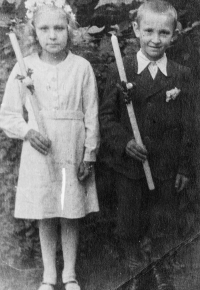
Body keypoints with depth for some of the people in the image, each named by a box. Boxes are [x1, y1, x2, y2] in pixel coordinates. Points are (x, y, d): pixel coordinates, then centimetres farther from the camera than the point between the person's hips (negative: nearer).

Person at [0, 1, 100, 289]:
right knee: (45, 217, 11)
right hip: (39, 154, 1)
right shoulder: (24, 67, -3)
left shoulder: (82, 67, -4)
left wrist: (89, 155, -1)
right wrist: (28, 131, -15)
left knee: (71, 216, 9)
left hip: (73, 155, 0)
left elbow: (92, 115, 0)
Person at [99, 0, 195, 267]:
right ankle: (131, 246, 45)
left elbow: (186, 125, 0)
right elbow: (106, 115, -3)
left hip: (165, 167, 1)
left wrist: (185, 166, -1)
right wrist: (124, 142, -18)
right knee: (129, 219, 17)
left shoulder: (182, 76, -3)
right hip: (128, 164, 0)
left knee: (163, 222, 11)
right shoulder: (120, 72, -6)